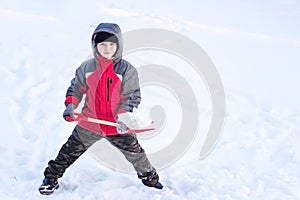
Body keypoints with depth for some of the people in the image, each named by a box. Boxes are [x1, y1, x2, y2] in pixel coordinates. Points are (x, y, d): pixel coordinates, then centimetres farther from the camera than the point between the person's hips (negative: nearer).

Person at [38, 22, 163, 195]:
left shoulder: (127, 69, -7)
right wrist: (70, 105, -3)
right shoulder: (87, 67, 0)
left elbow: (133, 96, -7)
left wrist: (123, 116, -20)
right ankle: (51, 177, 28)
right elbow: (76, 88, 13)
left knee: (135, 153, 6)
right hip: (89, 124, 2)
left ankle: (150, 179, 29)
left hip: (117, 126, -1)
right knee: (71, 151, 11)